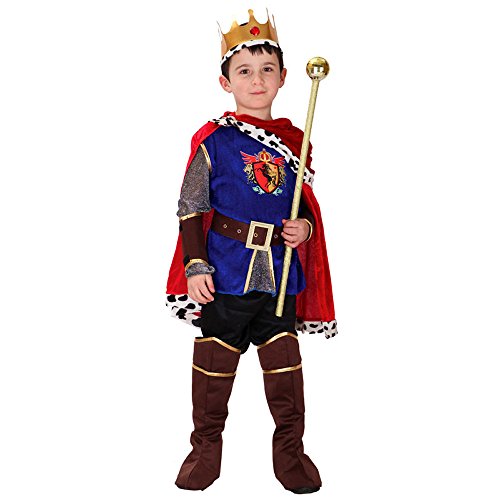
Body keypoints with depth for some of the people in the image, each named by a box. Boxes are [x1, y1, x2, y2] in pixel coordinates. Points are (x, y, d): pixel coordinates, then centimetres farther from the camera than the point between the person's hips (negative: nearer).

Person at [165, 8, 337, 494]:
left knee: (284, 364, 7)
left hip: (280, 274, 3)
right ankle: (205, 449, 25)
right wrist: (195, 265, -10)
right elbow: (191, 209, -3)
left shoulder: (292, 142, 8)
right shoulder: (213, 142, -3)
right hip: (226, 274, -3)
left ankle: (290, 450, 23)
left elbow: (305, 206, 17)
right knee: (214, 364, 8)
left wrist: (304, 228, -5)